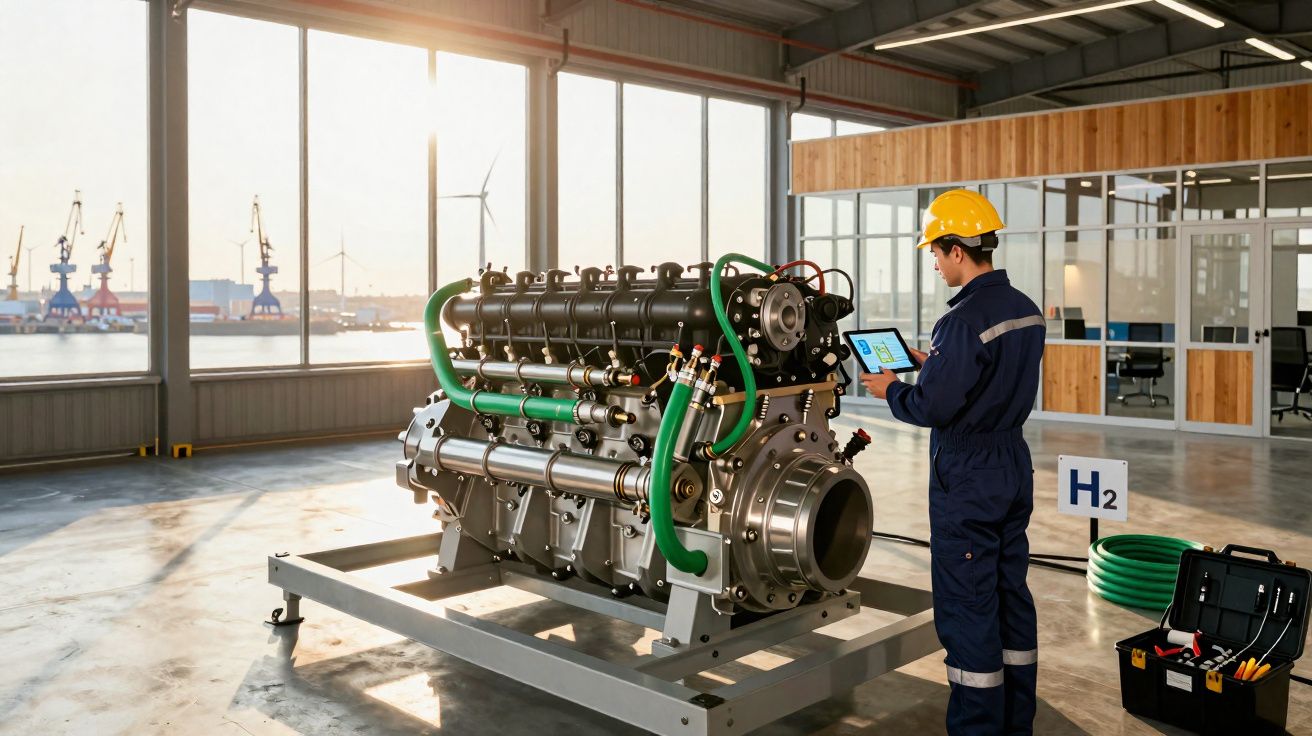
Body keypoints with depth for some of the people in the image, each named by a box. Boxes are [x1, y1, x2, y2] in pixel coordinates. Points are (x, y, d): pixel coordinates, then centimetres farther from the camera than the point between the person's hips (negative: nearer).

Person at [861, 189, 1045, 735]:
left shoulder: (964, 320, -22)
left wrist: (891, 391, -3)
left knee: (966, 608, 0)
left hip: (967, 478, -9)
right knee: (1011, 594, 16)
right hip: (1014, 466, 9)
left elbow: (932, 408, -22)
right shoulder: (1025, 310, 7)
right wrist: (934, 364, 17)